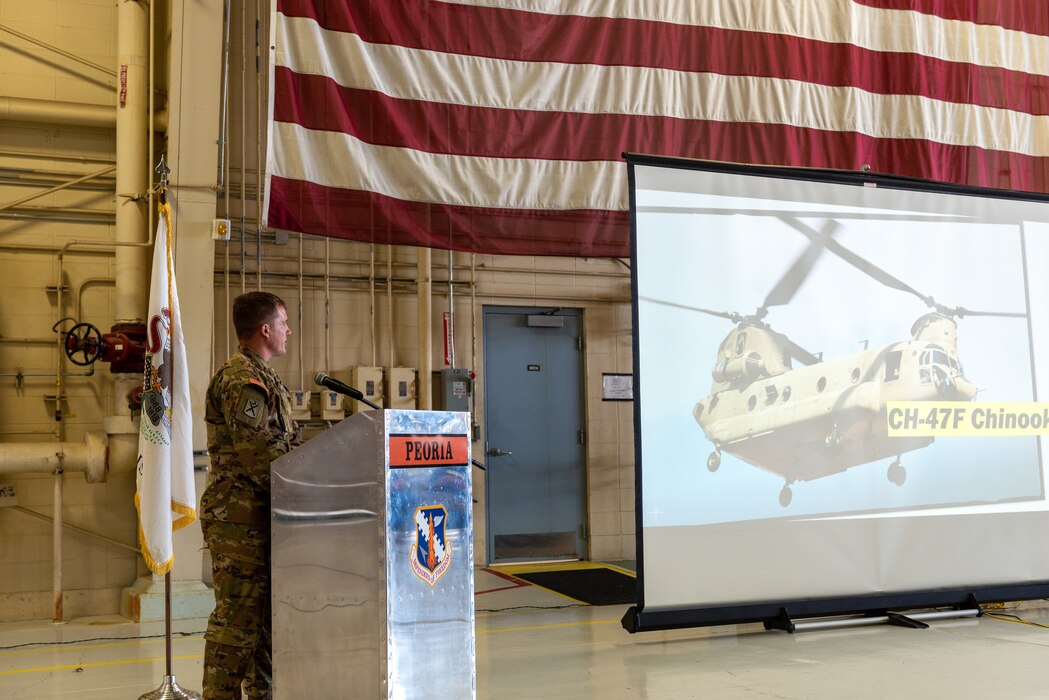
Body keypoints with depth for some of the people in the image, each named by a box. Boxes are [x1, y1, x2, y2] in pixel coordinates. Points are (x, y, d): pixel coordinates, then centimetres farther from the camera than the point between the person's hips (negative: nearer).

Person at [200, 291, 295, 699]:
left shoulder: (260, 377, 20)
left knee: (265, 611, 16)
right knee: (238, 615, -7)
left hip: (259, 516, 11)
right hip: (240, 516, -10)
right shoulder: (242, 380, -14)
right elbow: (259, 455, -20)